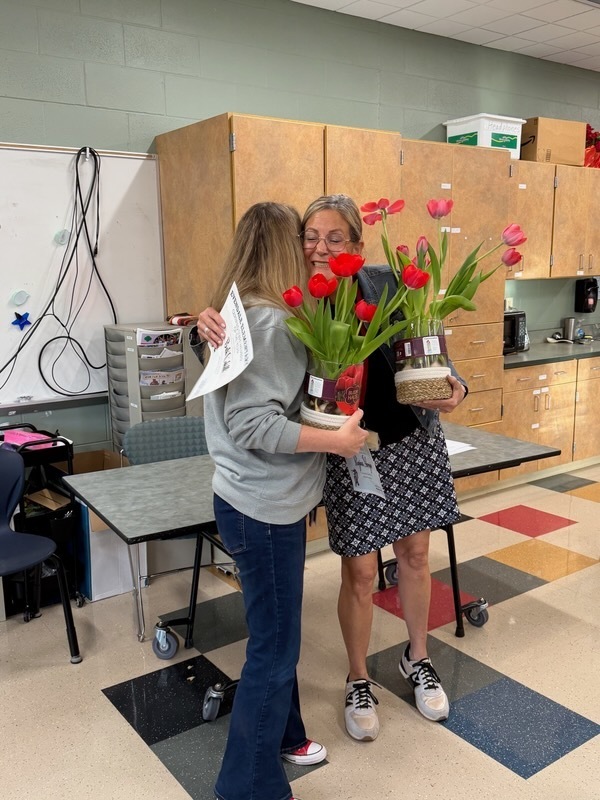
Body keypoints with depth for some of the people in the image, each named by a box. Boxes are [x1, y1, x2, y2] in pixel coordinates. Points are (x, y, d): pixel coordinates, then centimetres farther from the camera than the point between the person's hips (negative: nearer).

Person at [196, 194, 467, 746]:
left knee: (415, 555, 18)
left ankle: (417, 658, 44)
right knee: (359, 575, 8)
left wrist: (452, 385, -19)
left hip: (415, 441, 2)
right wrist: (211, 327, -33)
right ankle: (359, 681, 34)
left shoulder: (385, 284, -9)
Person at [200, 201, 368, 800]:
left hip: (268, 501, 10)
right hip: (263, 508, -10)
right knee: (274, 649, 4)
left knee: (277, 634, 24)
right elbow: (253, 424, -26)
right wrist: (337, 439, -21)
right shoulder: (269, 321, -21)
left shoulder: (245, 312, 9)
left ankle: (281, 735, 43)